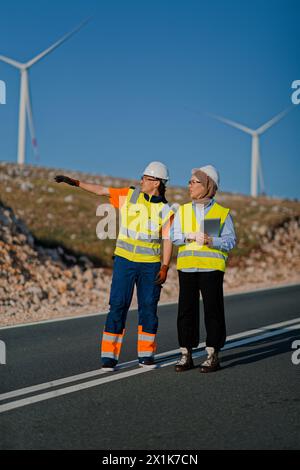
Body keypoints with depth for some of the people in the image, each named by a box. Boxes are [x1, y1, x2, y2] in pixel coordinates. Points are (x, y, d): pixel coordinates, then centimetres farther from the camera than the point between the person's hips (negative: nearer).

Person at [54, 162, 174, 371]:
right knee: (118, 306, -4)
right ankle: (109, 355, -2)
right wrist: (75, 182, 2)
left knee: (149, 308, 4)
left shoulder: (165, 209, -1)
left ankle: (146, 354, 16)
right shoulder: (129, 195, 3)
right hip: (125, 260, 0)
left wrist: (165, 267, -11)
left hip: (151, 264, 0)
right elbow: (100, 190, 7)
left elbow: (168, 240, -3)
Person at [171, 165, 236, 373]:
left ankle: (213, 355, 7)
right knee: (186, 310, 4)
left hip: (212, 268, -3)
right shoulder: (183, 211, 11)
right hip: (187, 267, 3)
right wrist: (191, 236, -16)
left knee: (213, 311, 0)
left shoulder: (222, 213, 2)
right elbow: (174, 236, 2)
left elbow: (230, 240, -3)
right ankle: (186, 354, 12)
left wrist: (210, 240, -19)